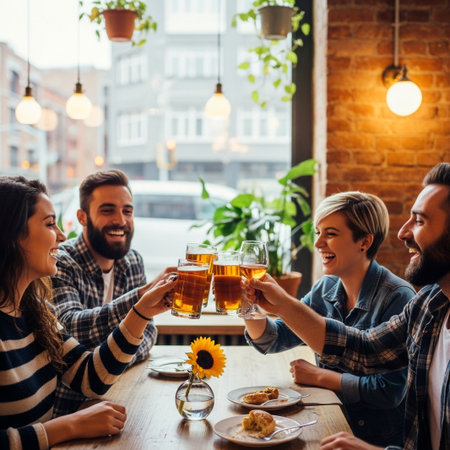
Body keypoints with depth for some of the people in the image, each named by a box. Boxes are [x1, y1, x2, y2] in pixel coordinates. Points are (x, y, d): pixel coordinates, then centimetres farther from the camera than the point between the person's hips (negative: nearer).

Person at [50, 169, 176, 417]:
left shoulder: (133, 261, 6)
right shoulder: (60, 263, -16)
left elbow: (147, 327, 8)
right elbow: (68, 327, -32)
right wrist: (143, 294, -45)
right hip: (68, 405, -6)